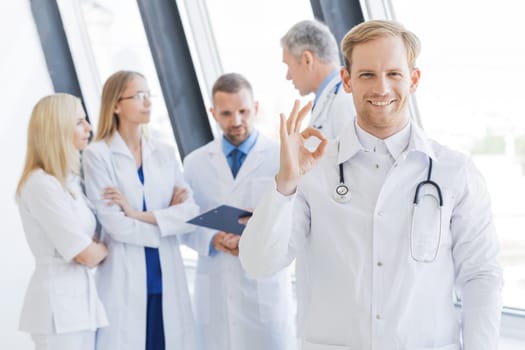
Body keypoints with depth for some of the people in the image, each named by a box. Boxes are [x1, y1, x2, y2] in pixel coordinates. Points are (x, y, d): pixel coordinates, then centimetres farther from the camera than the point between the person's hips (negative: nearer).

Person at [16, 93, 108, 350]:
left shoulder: (68, 180, 13)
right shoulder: (41, 184, -15)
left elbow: (89, 240, 15)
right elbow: (86, 254, -17)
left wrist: (96, 248, -6)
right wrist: (104, 249, 3)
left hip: (80, 298, 8)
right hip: (58, 302, -8)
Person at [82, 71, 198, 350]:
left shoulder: (165, 153, 10)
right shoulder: (98, 155, -3)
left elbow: (191, 212, 0)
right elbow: (115, 225, -12)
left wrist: (140, 215, -11)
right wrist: (167, 218, -3)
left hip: (167, 276, 4)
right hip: (124, 279, -4)